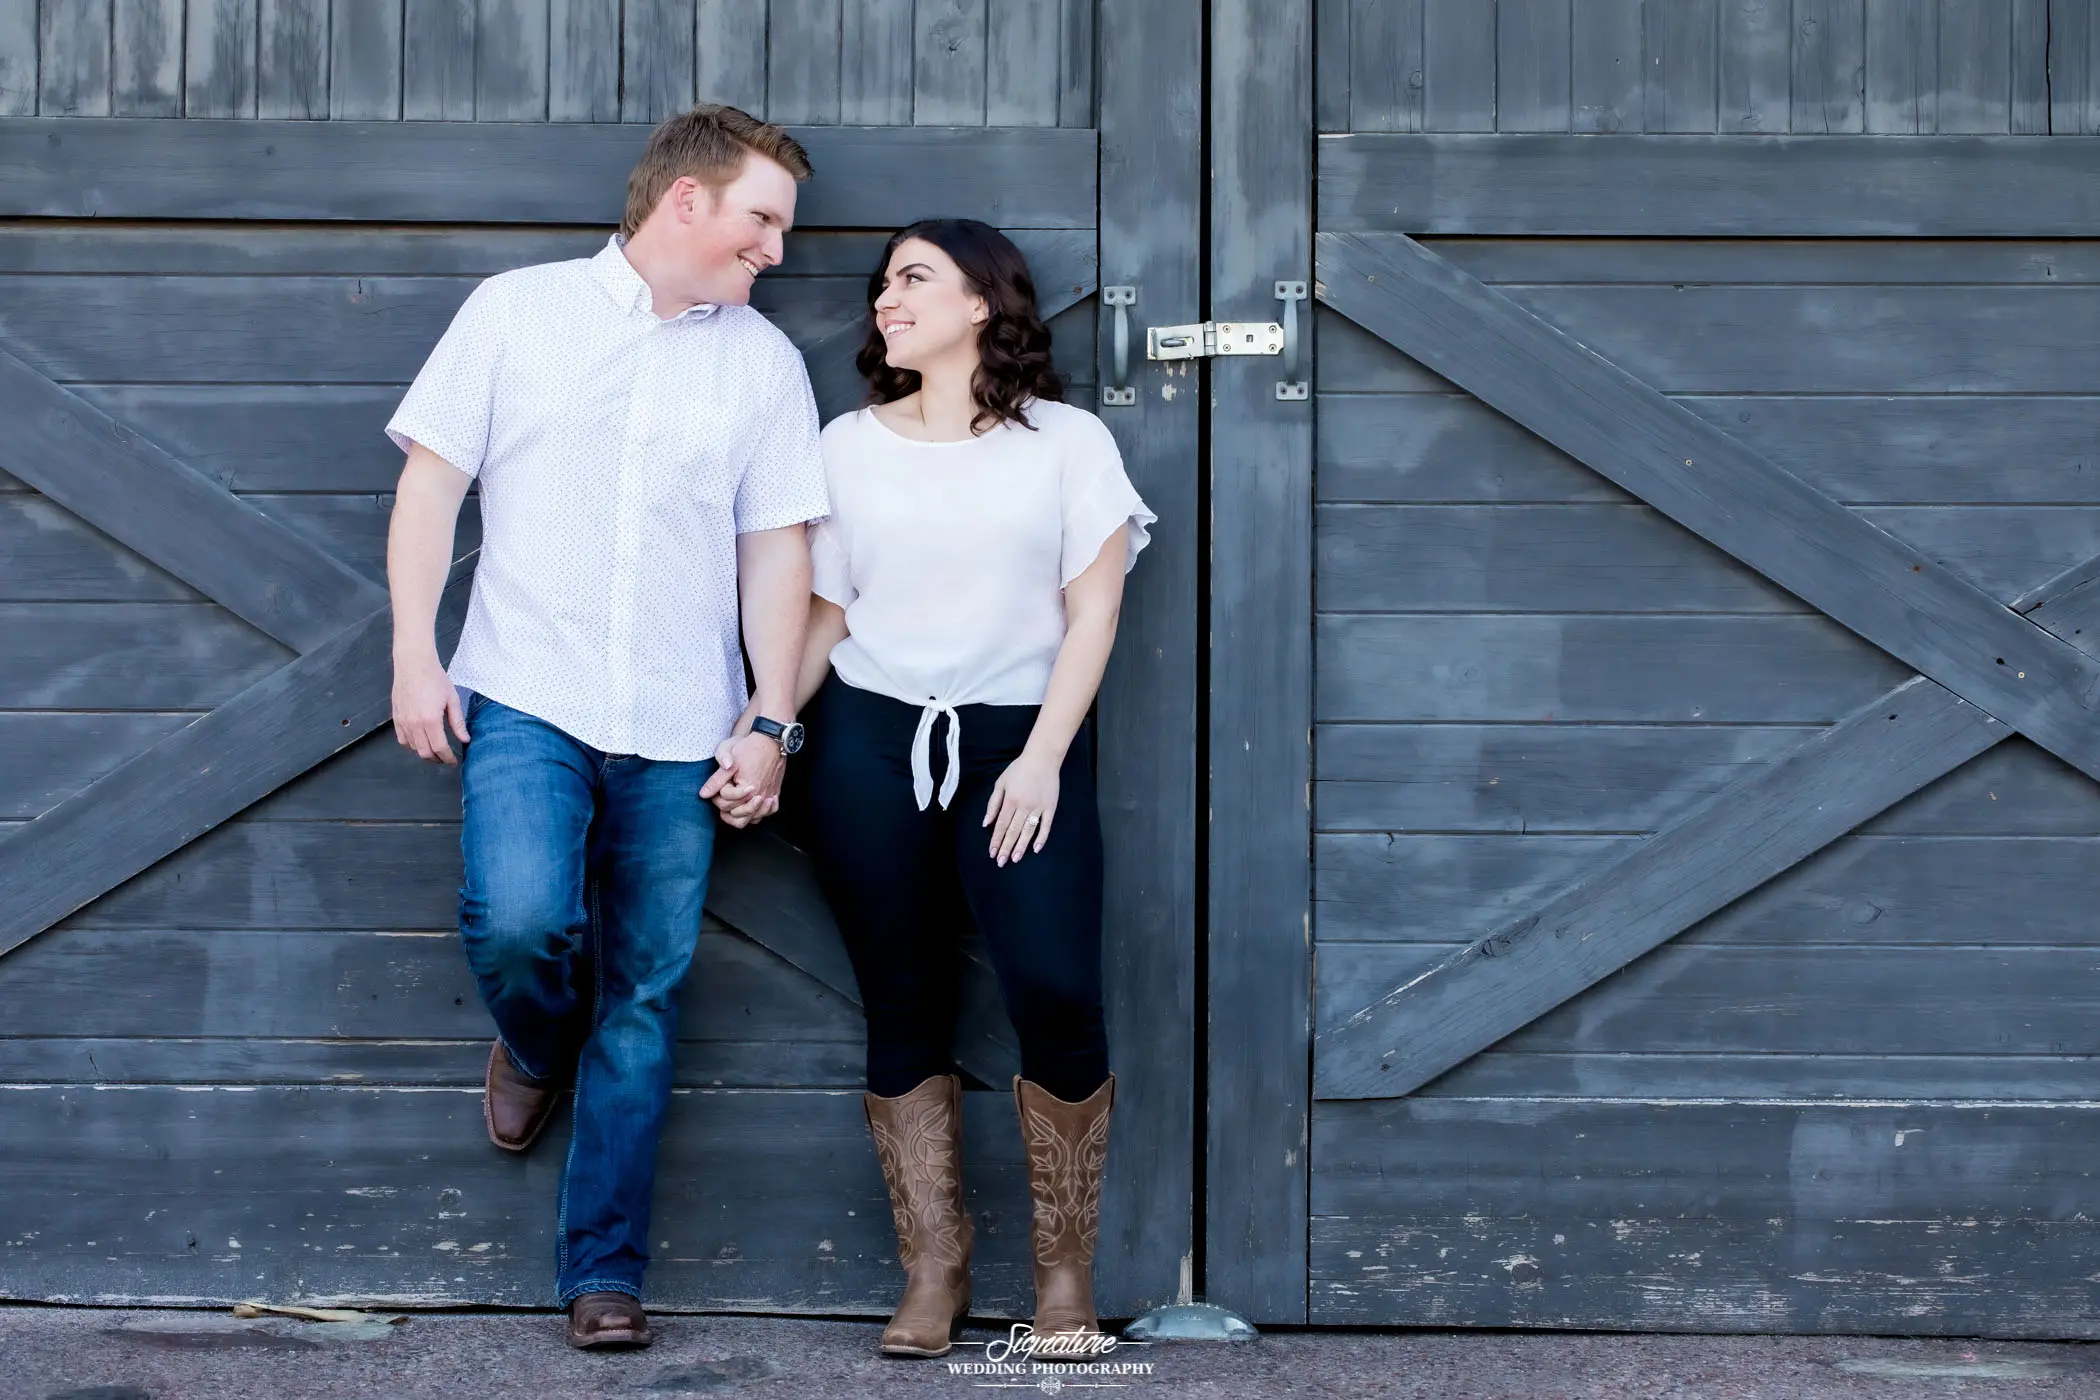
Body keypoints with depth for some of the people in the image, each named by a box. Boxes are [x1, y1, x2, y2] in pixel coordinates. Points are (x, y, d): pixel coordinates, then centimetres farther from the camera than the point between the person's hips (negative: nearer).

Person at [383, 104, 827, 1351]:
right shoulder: (517, 313, 3)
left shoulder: (765, 365, 9)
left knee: (646, 995, 2)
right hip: (528, 697, -2)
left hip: (680, 728, 2)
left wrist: (771, 719, 1)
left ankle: (604, 1272, 12)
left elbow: (776, 550, 9)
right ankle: (538, 1045, 14)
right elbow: (432, 481, 3)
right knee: (519, 920, -23)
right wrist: (416, 654, -5)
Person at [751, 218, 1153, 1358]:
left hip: (1018, 741, -2)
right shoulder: (848, 447, 12)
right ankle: (933, 1269, 12)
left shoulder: (1066, 441, 5)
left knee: (1056, 995, -16)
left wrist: (1043, 758, -9)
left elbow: (1093, 609, 0)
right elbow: (825, 613, 12)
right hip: (870, 741, 2)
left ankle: (1064, 1271, -1)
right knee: (903, 1009, 3)